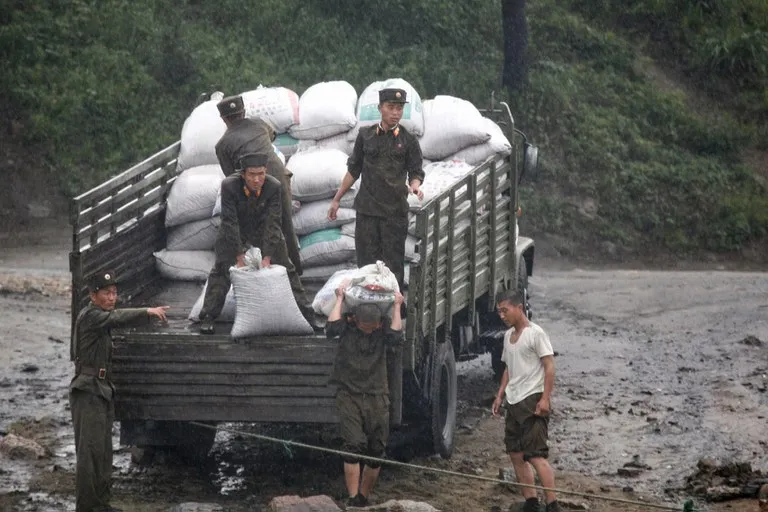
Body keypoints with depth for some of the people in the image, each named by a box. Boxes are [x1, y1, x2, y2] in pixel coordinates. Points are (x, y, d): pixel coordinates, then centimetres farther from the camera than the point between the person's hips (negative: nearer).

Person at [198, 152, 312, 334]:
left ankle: (304, 312, 14)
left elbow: (273, 224, -27)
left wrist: (267, 257, -30)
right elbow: (230, 223, -29)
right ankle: (208, 317, -2)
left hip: (264, 229, 1)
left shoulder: (274, 187, -28)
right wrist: (239, 256, -31)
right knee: (221, 270, -9)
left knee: (286, 269, 3)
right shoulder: (229, 185, -32)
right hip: (234, 231, -1)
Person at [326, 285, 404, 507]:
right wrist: (339, 300, -11)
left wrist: (397, 307, -11)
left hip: (377, 397, 2)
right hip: (349, 395, -2)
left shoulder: (383, 328, 4)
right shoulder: (347, 327, 0)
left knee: (376, 451, 4)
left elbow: (396, 337, -16)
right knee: (354, 446, -14)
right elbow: (331, 329, -20)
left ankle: (364, 497, 20)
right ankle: (353, 500, -17)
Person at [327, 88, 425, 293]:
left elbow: (416, 173, 3)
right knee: (366, 262, 3)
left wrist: (415, 186, -21)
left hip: (395, 210, -2)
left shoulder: (408, 140, 2)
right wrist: (336, 200, 13)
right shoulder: (366, 136, 7)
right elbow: (353, 170, 14)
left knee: (393, 264, 0)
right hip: (366, 209, 2)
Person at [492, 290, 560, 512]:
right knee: (516, 454, 8)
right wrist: (500, 395, 16)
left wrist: (545, 399, -20)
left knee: (536, 455, -14)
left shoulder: (535, 333, -9)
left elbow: (549, 366, -13)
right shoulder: (508, 335, 15)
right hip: (513, 403, 9)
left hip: (532, 401, -9)